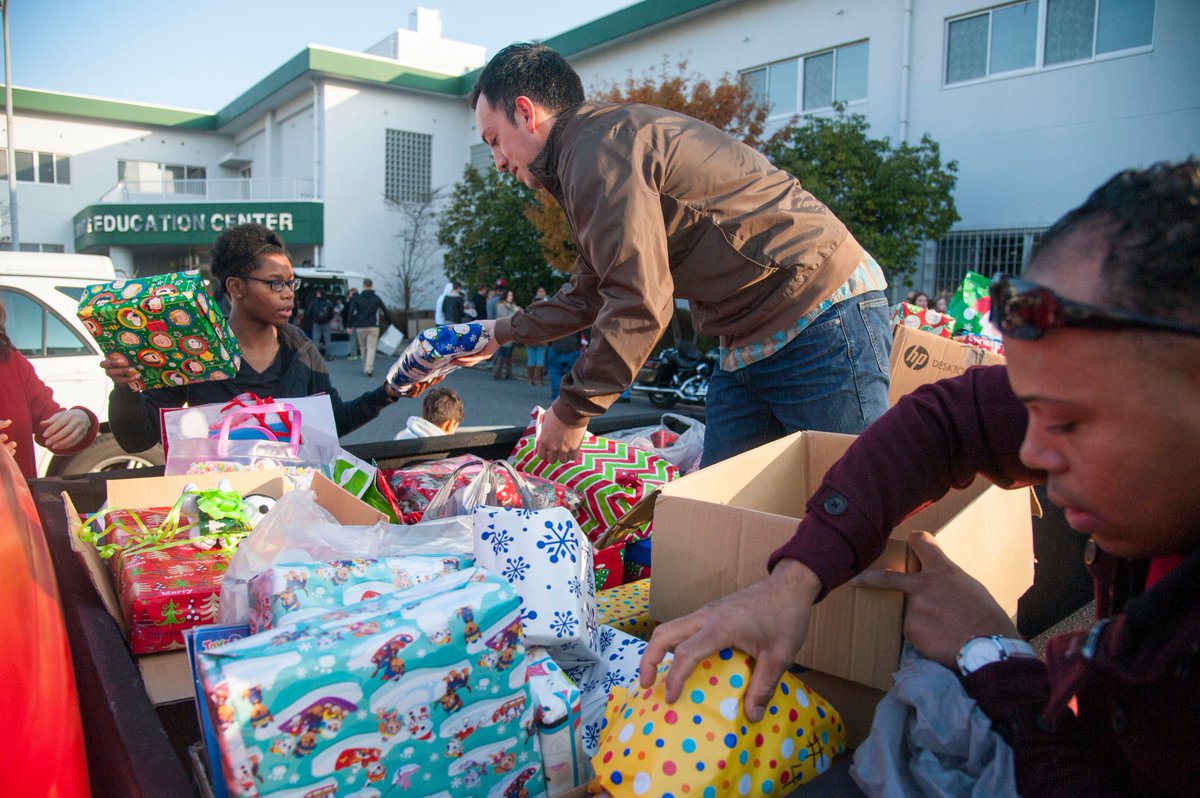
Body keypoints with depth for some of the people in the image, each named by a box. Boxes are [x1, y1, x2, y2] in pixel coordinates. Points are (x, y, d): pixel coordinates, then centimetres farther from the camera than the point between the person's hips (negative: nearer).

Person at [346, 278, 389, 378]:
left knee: (363, 348, 16)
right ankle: (369, 369, -17)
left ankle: (365, 368, 23)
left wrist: (350, 325, 3)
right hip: (373, 327, -1)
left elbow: (351, 313, -2)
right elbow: (385, 312, 5)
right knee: (371, 348, -3)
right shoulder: (376, 299, 2)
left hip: (360, 327, 1)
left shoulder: (356, 298, 2)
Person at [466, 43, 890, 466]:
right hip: (750, 346, 10)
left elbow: (639, 305, -22)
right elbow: (589, 297, 28)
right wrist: (500, 333, 32)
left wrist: (572, 410, -12)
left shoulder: (595, 149, -14)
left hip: (821, 323, -10)